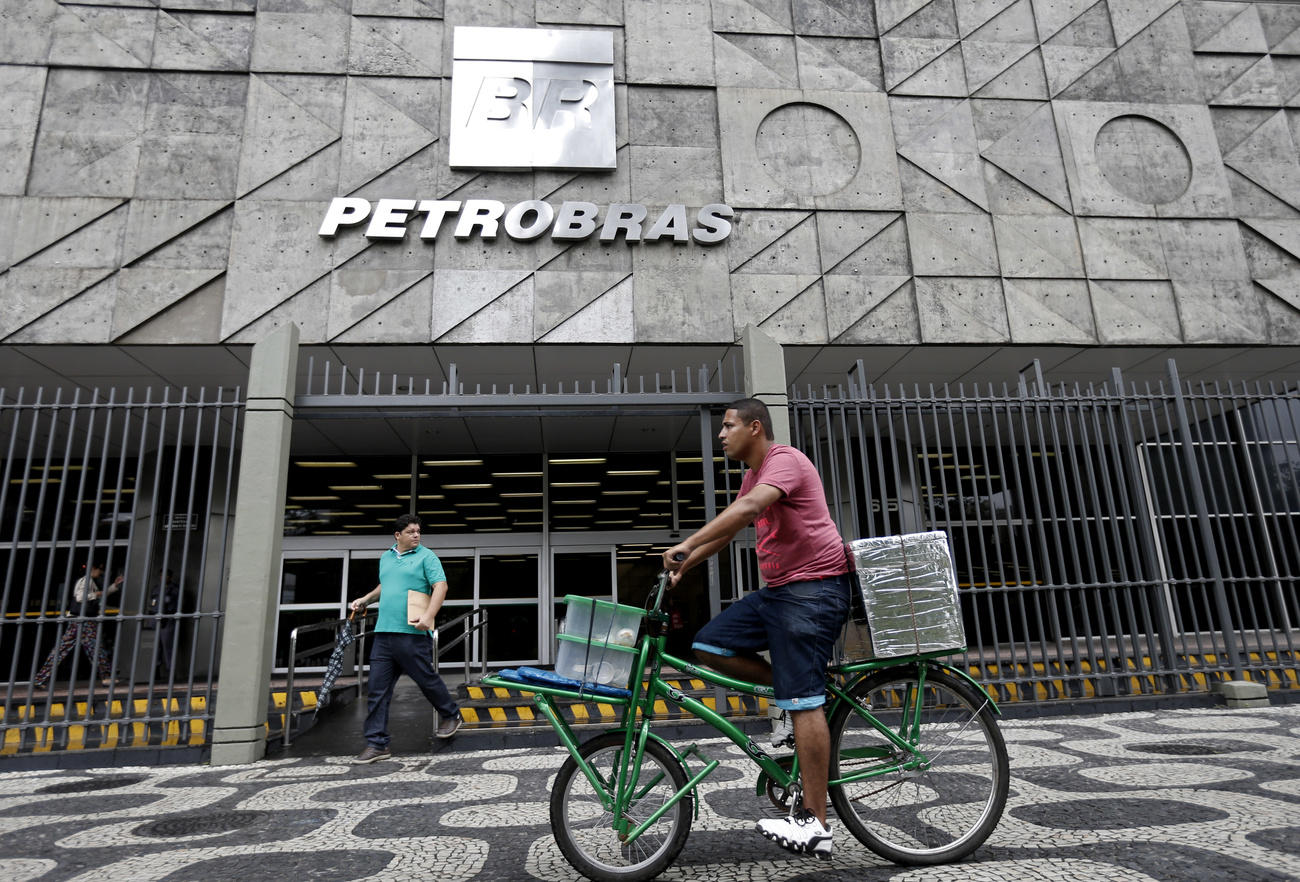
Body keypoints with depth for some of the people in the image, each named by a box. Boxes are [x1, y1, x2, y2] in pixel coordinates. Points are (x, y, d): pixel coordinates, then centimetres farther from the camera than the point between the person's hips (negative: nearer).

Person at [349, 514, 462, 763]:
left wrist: (429, 615, -23)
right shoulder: (385, 558, 17)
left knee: (427, 679, 4)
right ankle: (377, 744, 11)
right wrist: (366, 599, 19)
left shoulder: (426, 556, -2)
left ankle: (450, 716, 27)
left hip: (412, 633, -6)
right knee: (377, 689, 4)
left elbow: (441, 586, -11)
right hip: (383, 632, 6)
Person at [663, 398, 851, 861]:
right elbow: (727, 528, 21)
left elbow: (748, 508, -29)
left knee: (802, 701, -10)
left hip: (813, 586, -9)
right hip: (778, 589, 10)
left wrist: (686, 544, -33)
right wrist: (683, 566, 12)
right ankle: (806, 689, 9)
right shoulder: (753, 475, 19)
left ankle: (814, 823, -1)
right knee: (709, 645, 1)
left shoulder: (785, 460, -12)